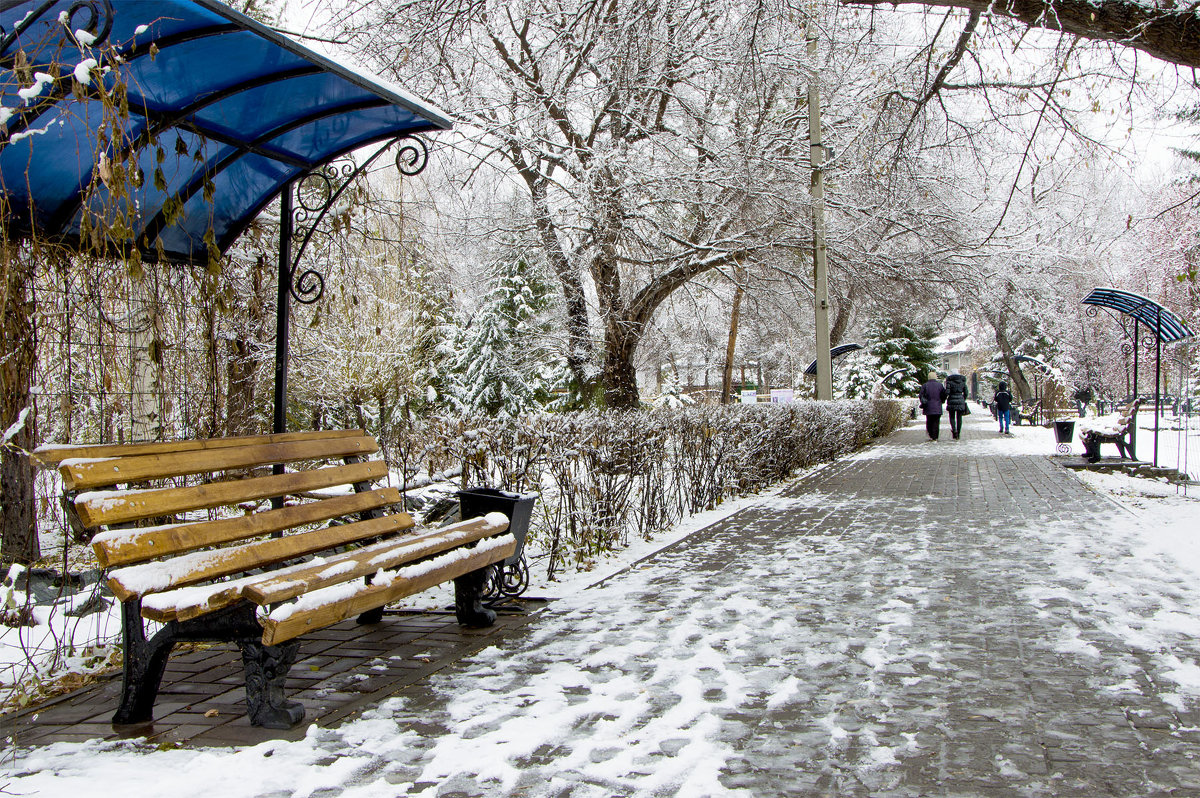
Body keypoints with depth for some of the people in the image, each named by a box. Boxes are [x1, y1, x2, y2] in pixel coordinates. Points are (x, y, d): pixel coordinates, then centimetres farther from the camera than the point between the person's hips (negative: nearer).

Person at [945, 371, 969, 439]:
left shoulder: (949, 381, -5)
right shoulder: (963, 381, 5)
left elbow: (947, 392, -12)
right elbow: (966, 393, 7)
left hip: (952, 401, -2)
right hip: (960, 400, 2)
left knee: (952, 417, 8)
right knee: (959, 418, 8)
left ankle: (954, 430, -15)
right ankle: (958, 434, 9)